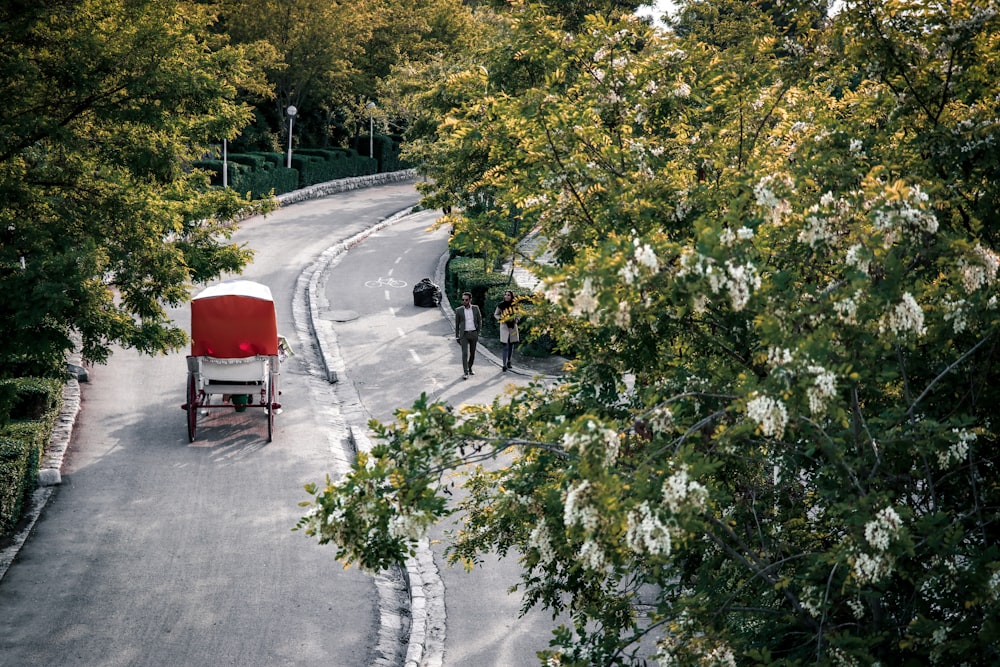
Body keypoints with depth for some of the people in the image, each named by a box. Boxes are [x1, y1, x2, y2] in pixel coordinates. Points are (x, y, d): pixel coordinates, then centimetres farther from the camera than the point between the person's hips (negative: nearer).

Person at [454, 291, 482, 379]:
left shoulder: (475, 308, -1)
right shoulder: (459, 310, -5)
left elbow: (479, 321, 8)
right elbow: (457, 324, 3)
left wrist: (478, 333, 3)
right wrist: (457, 337, 4)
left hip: (473, 334, 2)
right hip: (464, 334, -2)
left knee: (472, 353, 11)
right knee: (465, 353, -13)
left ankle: (469, 368, 32)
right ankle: (465, 372, -13)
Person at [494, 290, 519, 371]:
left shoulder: (514, 305, 1)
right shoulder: (501, 305, -4)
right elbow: (496, 314, 7)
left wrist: (515, 319, -5)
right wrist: (501, 318, -11)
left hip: (513, 326, 3)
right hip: (504, 326, -3)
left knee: (511, 346, 10)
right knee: (505, 346, -10)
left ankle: (509, 362, 24)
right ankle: (504, 365, -12)